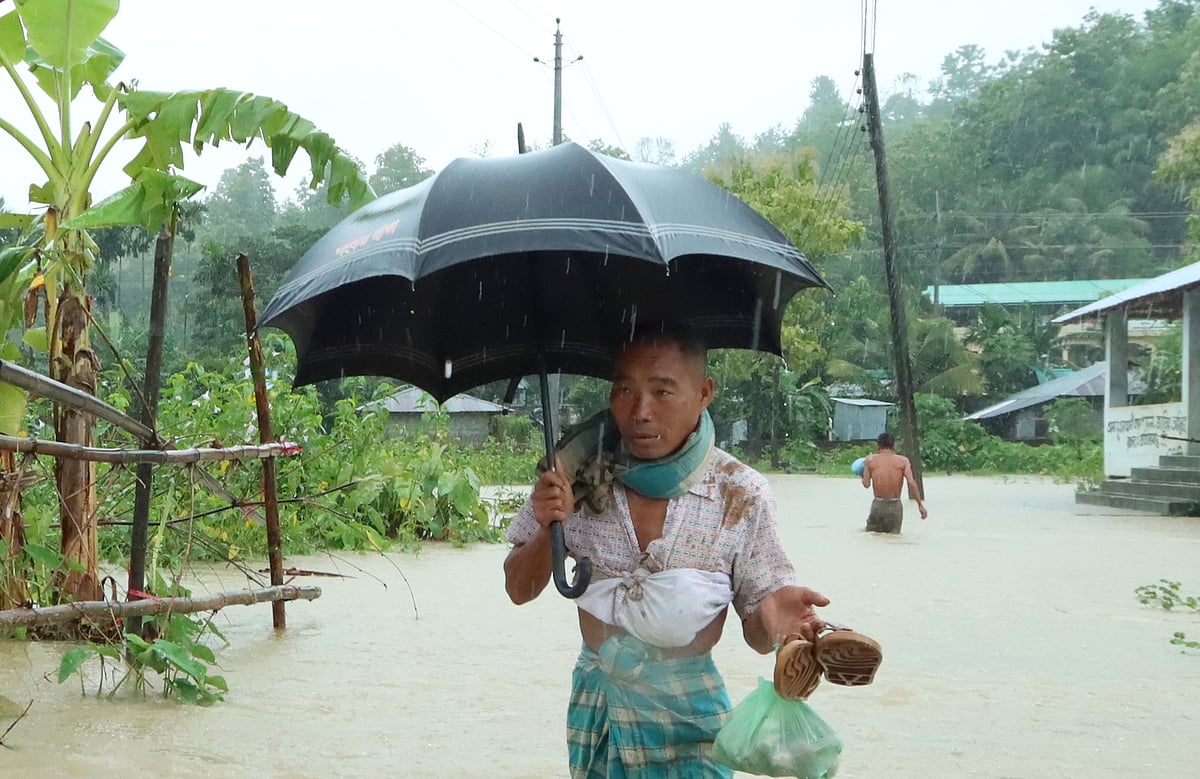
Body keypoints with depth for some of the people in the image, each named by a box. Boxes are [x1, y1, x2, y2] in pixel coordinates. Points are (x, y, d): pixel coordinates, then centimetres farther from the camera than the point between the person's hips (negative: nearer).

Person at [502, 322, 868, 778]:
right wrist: (548, 530, -23)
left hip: (688, 717, -2)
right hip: (596, 704, 2)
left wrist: (770, 617, -31)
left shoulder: (741, 496, -14)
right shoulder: (578, 471, -11)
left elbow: (756, 634, -7)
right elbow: (520, 591, -3)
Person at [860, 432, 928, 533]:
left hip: (878, 505, 0)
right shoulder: (903, 461, -1)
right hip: (895, 506, 0)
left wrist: (862, 475, 19)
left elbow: (866, 484, -3)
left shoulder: (870, 460, -1)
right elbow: (912, 483, -11)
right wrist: (920, 504, -8)